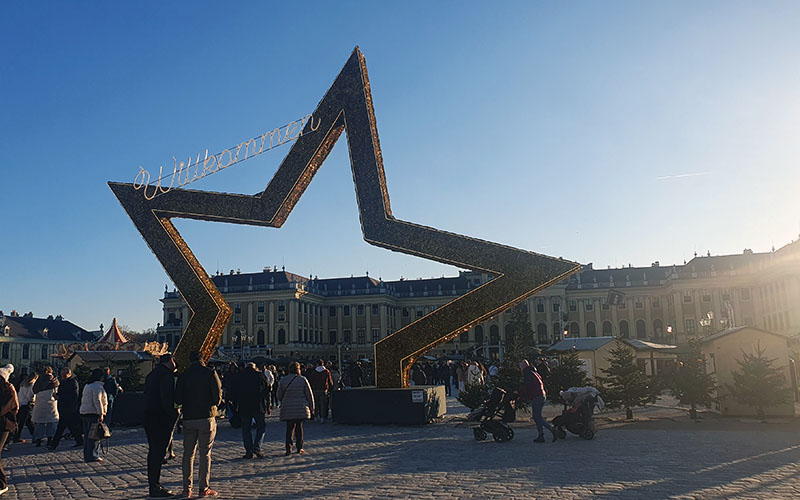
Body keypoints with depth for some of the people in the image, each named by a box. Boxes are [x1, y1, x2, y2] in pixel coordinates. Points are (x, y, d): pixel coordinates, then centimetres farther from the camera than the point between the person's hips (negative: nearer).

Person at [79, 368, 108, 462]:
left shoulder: (87, 386, 18)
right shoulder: (97, 387, -13)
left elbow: (82, 399, 24)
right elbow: (97, 401, -20)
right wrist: (101, 413, -18)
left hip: (84, 412, 10)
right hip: (93, 413, -10)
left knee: (87, 435, 12)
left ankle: (86, 456, 16)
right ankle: (93, 456, -5)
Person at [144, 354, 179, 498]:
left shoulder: (151, 374, 17)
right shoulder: (167, 375, -13)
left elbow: (147, 397, 17)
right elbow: (167, 399, -20)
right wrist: (174, 415, -12)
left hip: (149, 417, 9)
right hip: (162, 419, -9)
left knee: (153, 451, 15)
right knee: (159, 452, -5)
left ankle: (153, 485, 22)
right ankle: (155, 488, -2)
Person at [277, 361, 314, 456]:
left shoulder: (283, 380, 0)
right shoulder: (303, 380, -4)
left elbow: (279, 396, 9)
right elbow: (309, 395, 0)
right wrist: (311, 408, 8)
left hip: (287, 409, 1)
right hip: (301, 408, -1)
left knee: (289, 428, 8)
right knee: (299, 427, 8)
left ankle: (288, 448, 0)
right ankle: (299, 448, 10)